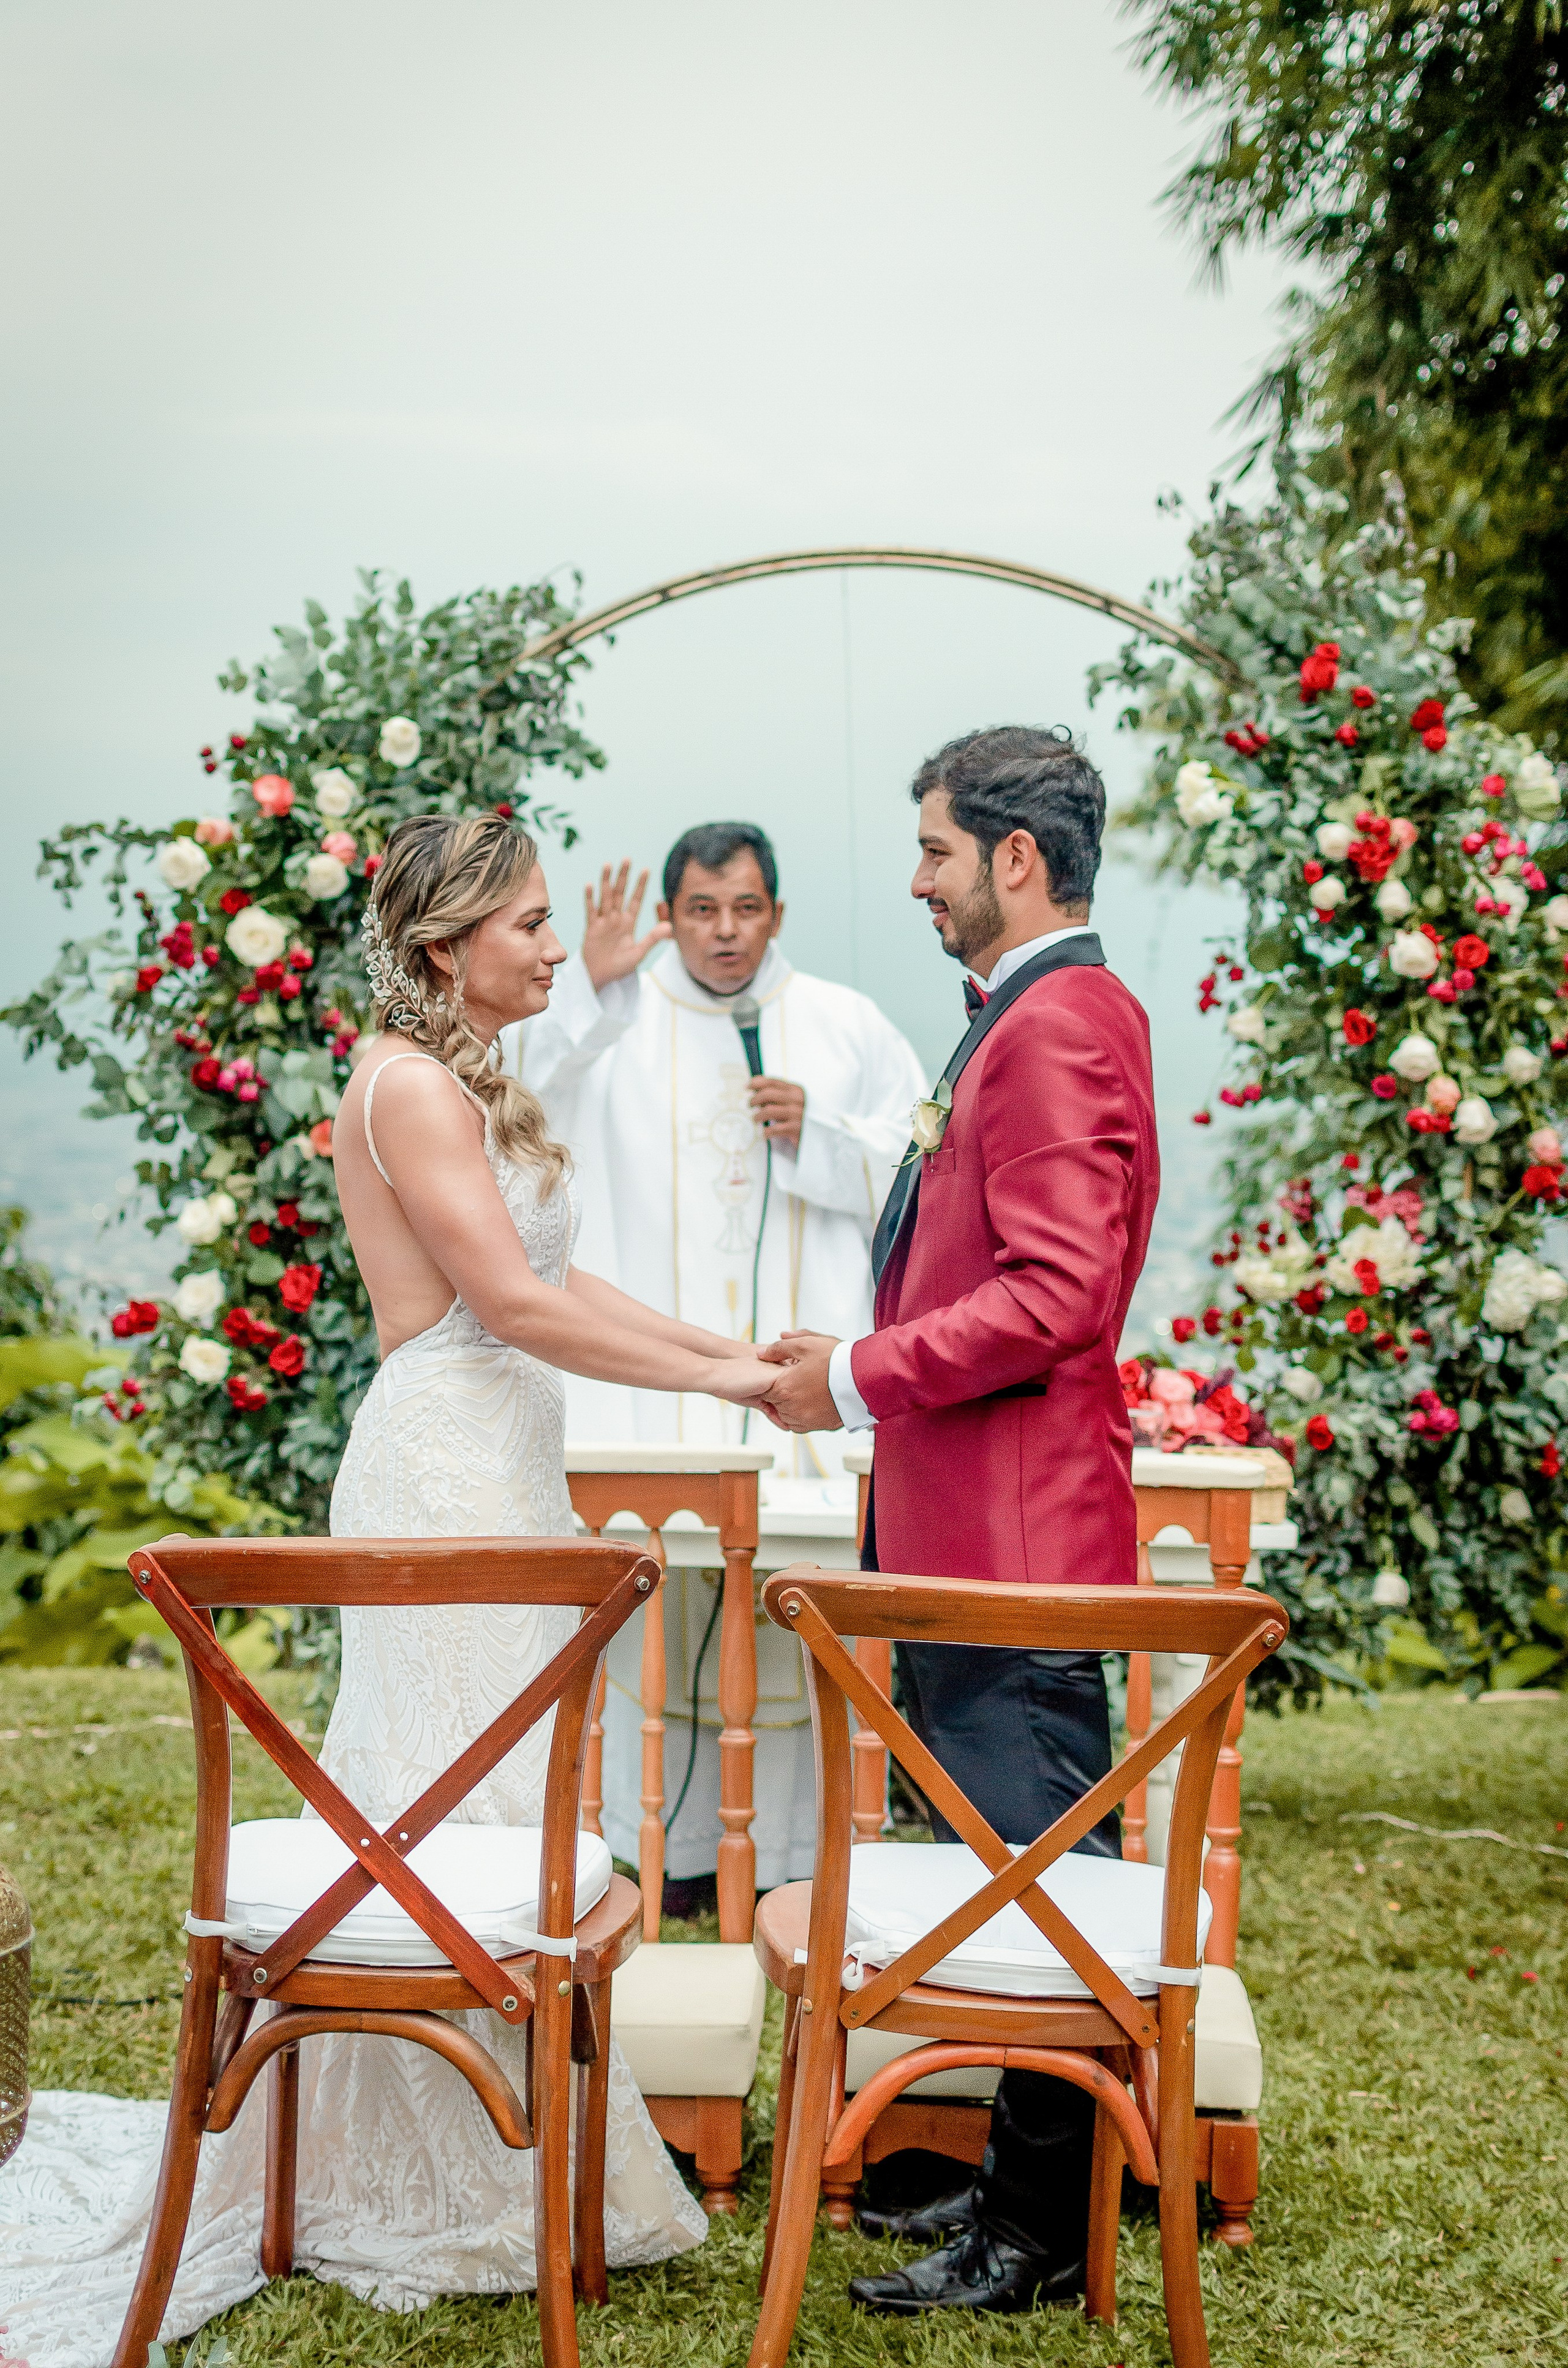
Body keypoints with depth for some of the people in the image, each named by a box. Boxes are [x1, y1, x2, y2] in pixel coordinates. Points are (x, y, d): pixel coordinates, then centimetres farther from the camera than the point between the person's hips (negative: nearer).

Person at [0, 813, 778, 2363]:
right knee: (461, 1823, -3)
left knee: (473, 1815, 13)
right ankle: (451, 2189, 9)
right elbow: (513, 1301, -20)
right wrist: (720, 1379, -16)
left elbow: (555, 1280, 16)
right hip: (445, 1480, -10)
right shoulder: (407, 1085, -15)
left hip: (499, 1475, 10)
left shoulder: (468, 1083, 16)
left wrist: (729, 1348, 9)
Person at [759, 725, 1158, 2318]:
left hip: (1017, 1541, -10)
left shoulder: (1060, 1024, -15)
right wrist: (863, 1367, 16)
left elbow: (1054, 1296, -24)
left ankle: (1042, 2241, 9)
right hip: (967, 1531, 10)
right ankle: (1025, 2190, 27)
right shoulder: (1031, 1020, 18)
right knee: (1012, 1868, 16)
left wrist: (860, 1378, -17)